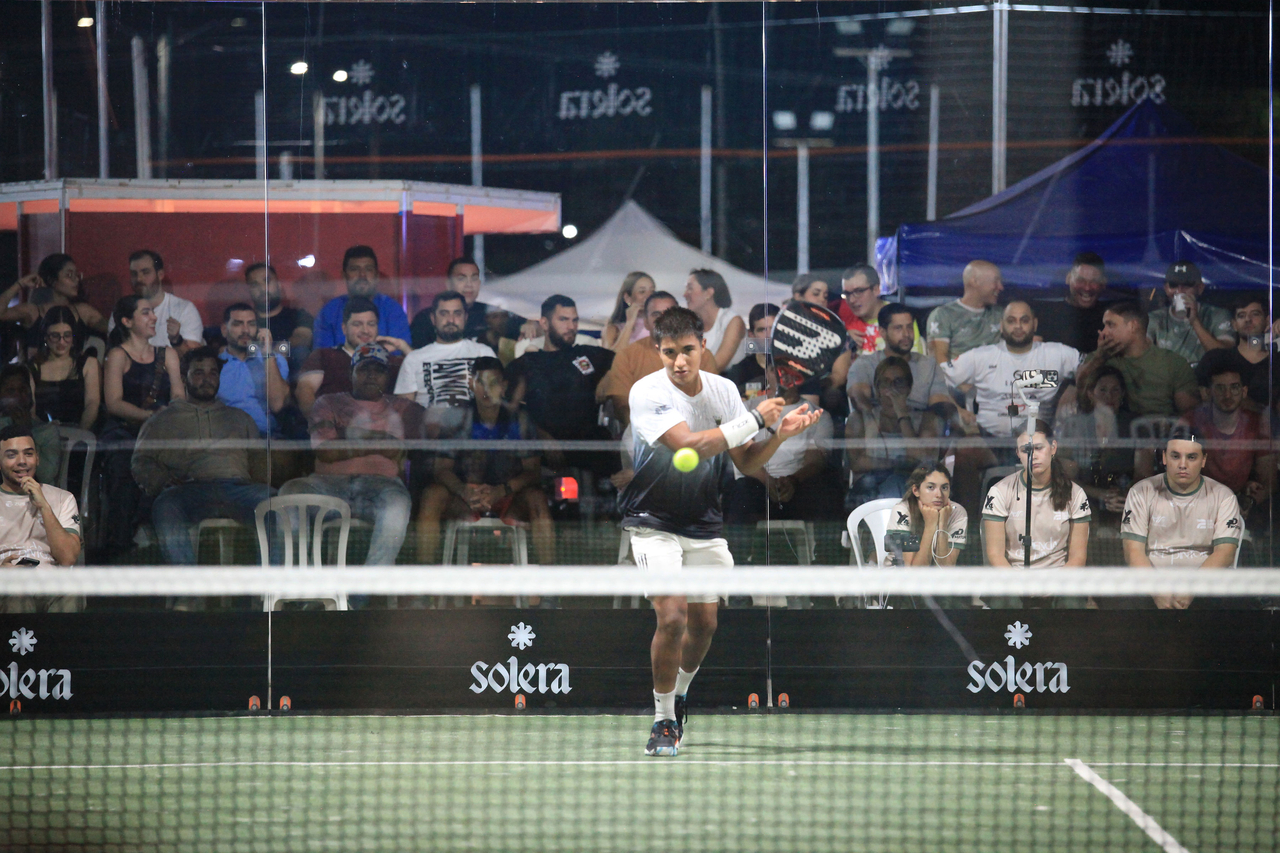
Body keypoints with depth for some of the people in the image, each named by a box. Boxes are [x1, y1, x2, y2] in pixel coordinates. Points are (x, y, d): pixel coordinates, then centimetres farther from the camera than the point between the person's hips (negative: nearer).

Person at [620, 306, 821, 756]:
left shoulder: (722, 390, 0)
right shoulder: (647, 392, -19)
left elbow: (747, 463, 5)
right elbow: (690, 445, -31)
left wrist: (780, 433, -14)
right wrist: (756, 419, -26)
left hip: (705, 526, 5)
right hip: (654, 523, -5)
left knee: (704, 622, 10)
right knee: (672, 617, -18)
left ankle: (678, 696, 38)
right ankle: (663, 720, -1)